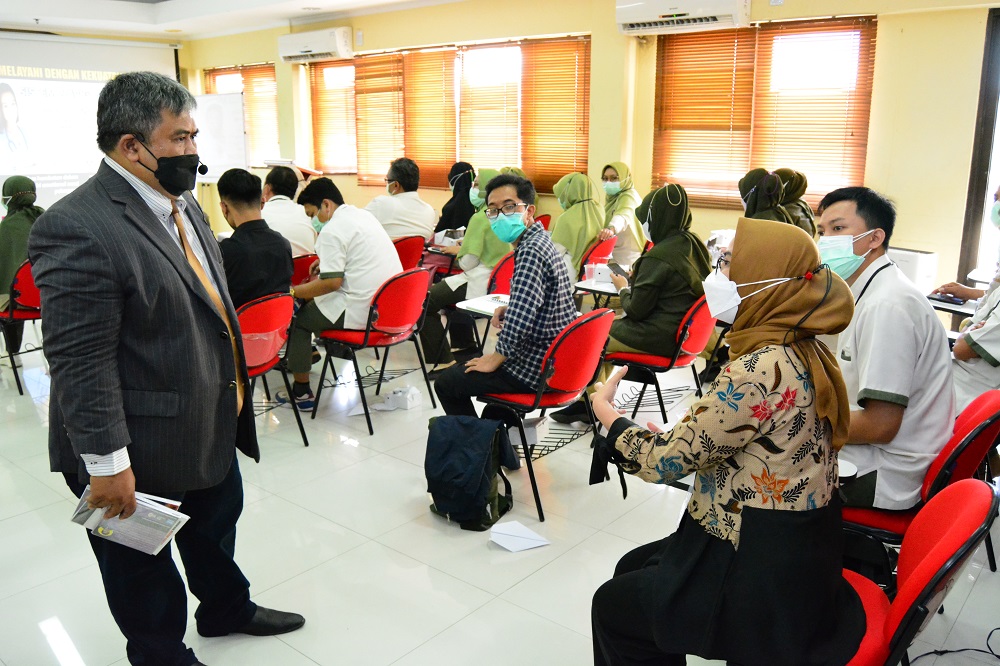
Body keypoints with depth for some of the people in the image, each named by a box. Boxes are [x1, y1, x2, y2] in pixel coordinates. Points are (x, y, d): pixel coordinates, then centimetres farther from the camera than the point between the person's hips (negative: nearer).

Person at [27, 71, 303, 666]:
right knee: (143, 563, 16)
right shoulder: (78, 229, -25)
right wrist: (106, 461, -22)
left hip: (213, 423, 9)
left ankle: (227, 608, 52)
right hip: (143, 445, -8)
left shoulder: (181, 200, 4)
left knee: (217, 527, 28)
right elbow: (79, 361, -25)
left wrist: (234, 388, 19)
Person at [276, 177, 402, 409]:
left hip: (361, 312, -9)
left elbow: (331, 282, -18)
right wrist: (327, 260, 27)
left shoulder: (332, 230, -14)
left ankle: (301, 392, 9)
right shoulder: (365, 215, 14)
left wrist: (293, 292, -7)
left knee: (298, 317, 6)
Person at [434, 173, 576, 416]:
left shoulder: (531, 251, -24)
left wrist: (495, 359, -15)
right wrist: (507, 309, 3)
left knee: (445, 384, 4)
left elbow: (518, 321, -32)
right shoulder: (540, 241, 8)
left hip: (538, 368, -10)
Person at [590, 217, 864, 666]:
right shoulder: (802, 351, 1)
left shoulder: (761, 370, -28)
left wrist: (605, 408, -4)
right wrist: (670, 439, 0)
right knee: (631, 568, 23)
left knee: (612, 606, 12)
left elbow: (666, 461, -20)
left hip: (765, 580, -9)